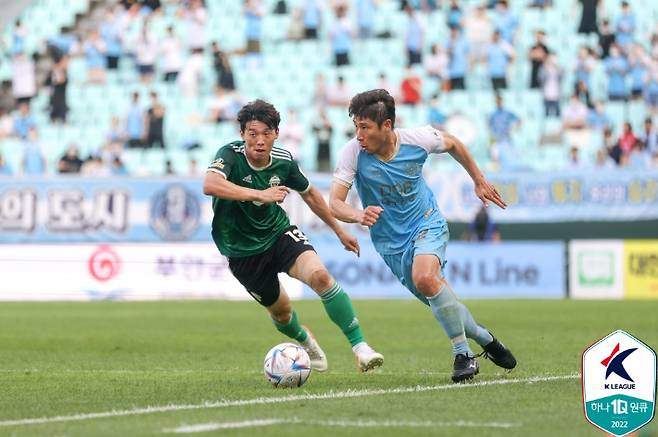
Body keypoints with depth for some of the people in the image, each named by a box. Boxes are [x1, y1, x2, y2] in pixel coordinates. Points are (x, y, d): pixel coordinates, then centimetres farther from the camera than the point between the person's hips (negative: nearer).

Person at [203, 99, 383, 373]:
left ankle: (359, 346, -20)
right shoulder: (230, 155, -23)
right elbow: (210, 185, -45)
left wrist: (339, 231, 18)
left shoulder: (283, 160, -9)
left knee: (320, 275, -24)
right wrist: (260, 194, -47)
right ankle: (306, 342, 47)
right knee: (280, 311, 10)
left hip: (279, 233, 2)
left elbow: (309, 193, 12)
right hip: (243, 251, -2)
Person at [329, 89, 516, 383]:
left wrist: (479, 181, 13)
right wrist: (359, 215, -45)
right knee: (442, 305, 6)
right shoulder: (354, 153, -20)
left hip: (427, 223, -2)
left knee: (424, 278, -32)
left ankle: (463, 353, -18)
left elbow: (452, 144, 5)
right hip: (391, 242, 2)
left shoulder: (418, 140, -18)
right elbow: (335, 203, -23)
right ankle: (484, 339, 36)